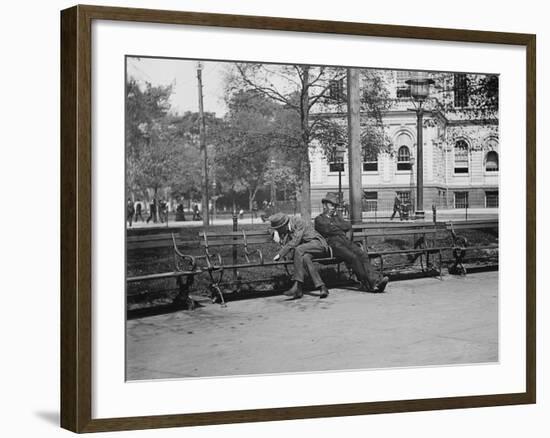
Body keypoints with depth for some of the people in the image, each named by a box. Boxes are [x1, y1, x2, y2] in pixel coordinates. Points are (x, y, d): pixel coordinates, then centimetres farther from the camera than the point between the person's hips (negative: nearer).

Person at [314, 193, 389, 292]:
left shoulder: (336, 216, 30)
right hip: (333, 244, -6)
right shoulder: (319, 219, 11)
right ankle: (368, 284, -33)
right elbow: (328, 230, -8)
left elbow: (348, 226, 14)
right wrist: (341, 229, 6)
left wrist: (335, 225, 3)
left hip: (346, 241, 6)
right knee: (353, 257, -30)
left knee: (363, 255, -22)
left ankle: (375, 280, -38)